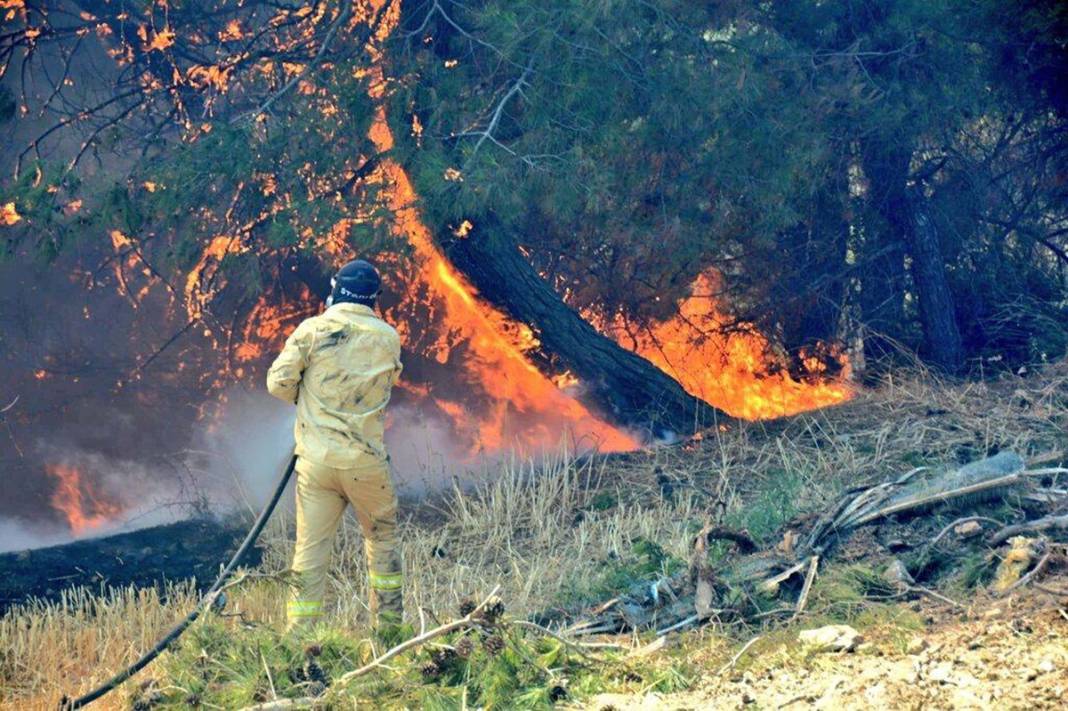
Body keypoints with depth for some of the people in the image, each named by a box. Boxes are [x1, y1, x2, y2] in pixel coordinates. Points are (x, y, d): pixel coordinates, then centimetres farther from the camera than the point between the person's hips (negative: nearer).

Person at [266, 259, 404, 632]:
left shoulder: (313, 330, -4)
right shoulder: (388, 338, 1)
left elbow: (279, 383, -4)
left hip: (317, 459, -1)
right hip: (366, 461, 1)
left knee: (310, 550, 3)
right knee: (382, 540, 19)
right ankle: (389, 625, 23)